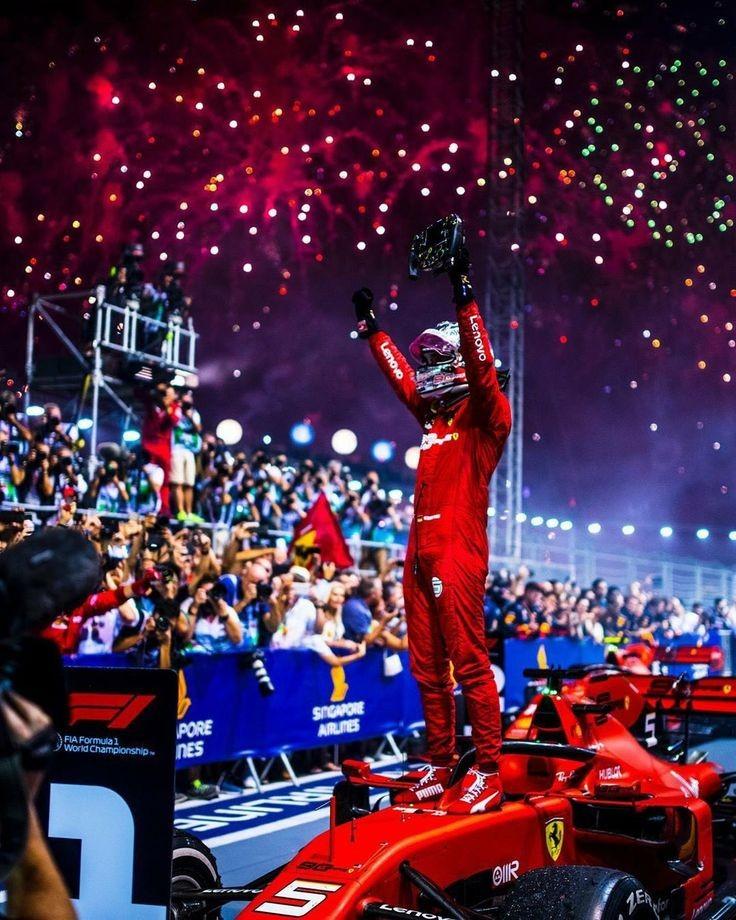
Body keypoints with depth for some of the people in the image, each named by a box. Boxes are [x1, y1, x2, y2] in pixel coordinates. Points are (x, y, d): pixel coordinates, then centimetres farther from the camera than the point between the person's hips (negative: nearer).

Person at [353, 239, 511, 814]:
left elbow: (481, 367, -19)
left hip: (459, 551, -9)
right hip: (420, 551, 9)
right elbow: (402, 377, 34)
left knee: (470, 664, -10)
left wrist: (465, 298, -25)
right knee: (428, 669, 10)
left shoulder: (484, 415, -2)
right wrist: (372, 328, 42)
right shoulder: (433, 416, 20)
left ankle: (489, 773, -6)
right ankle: (440, 767, 18)